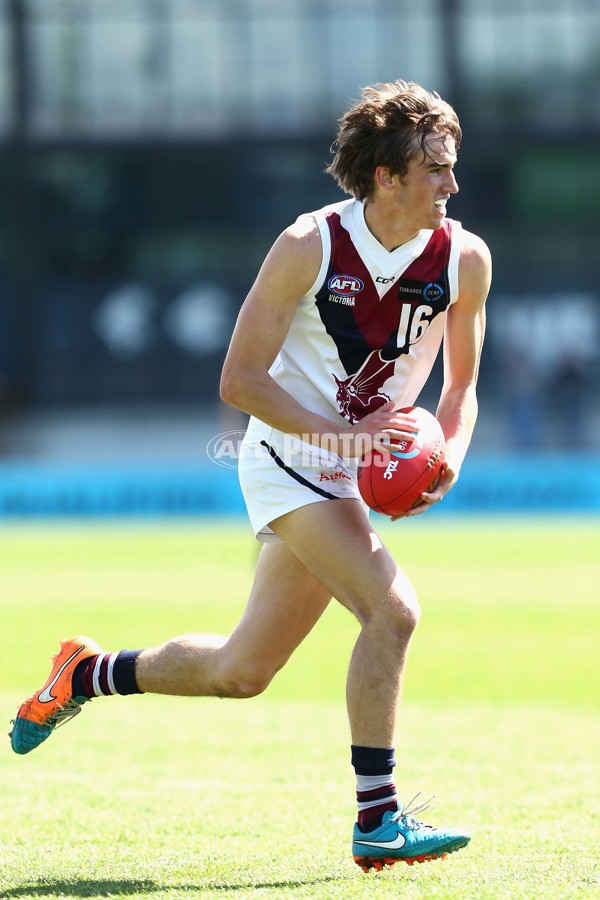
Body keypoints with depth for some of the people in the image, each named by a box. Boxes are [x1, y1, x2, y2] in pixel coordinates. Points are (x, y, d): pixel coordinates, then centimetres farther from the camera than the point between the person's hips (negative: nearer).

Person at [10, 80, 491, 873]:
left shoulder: (464, 258, -4)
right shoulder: (309, 247, -16)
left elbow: (461, 386, 10)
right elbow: (240, 380, -13)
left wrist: (449, 461, -10)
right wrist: (341, 434, -24)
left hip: (357, 476, 6)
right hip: (289, 457, -6)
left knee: (240, 672, 13)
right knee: (392, 608, -25)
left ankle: (88, 674, 38)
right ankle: (378, 821, -18)